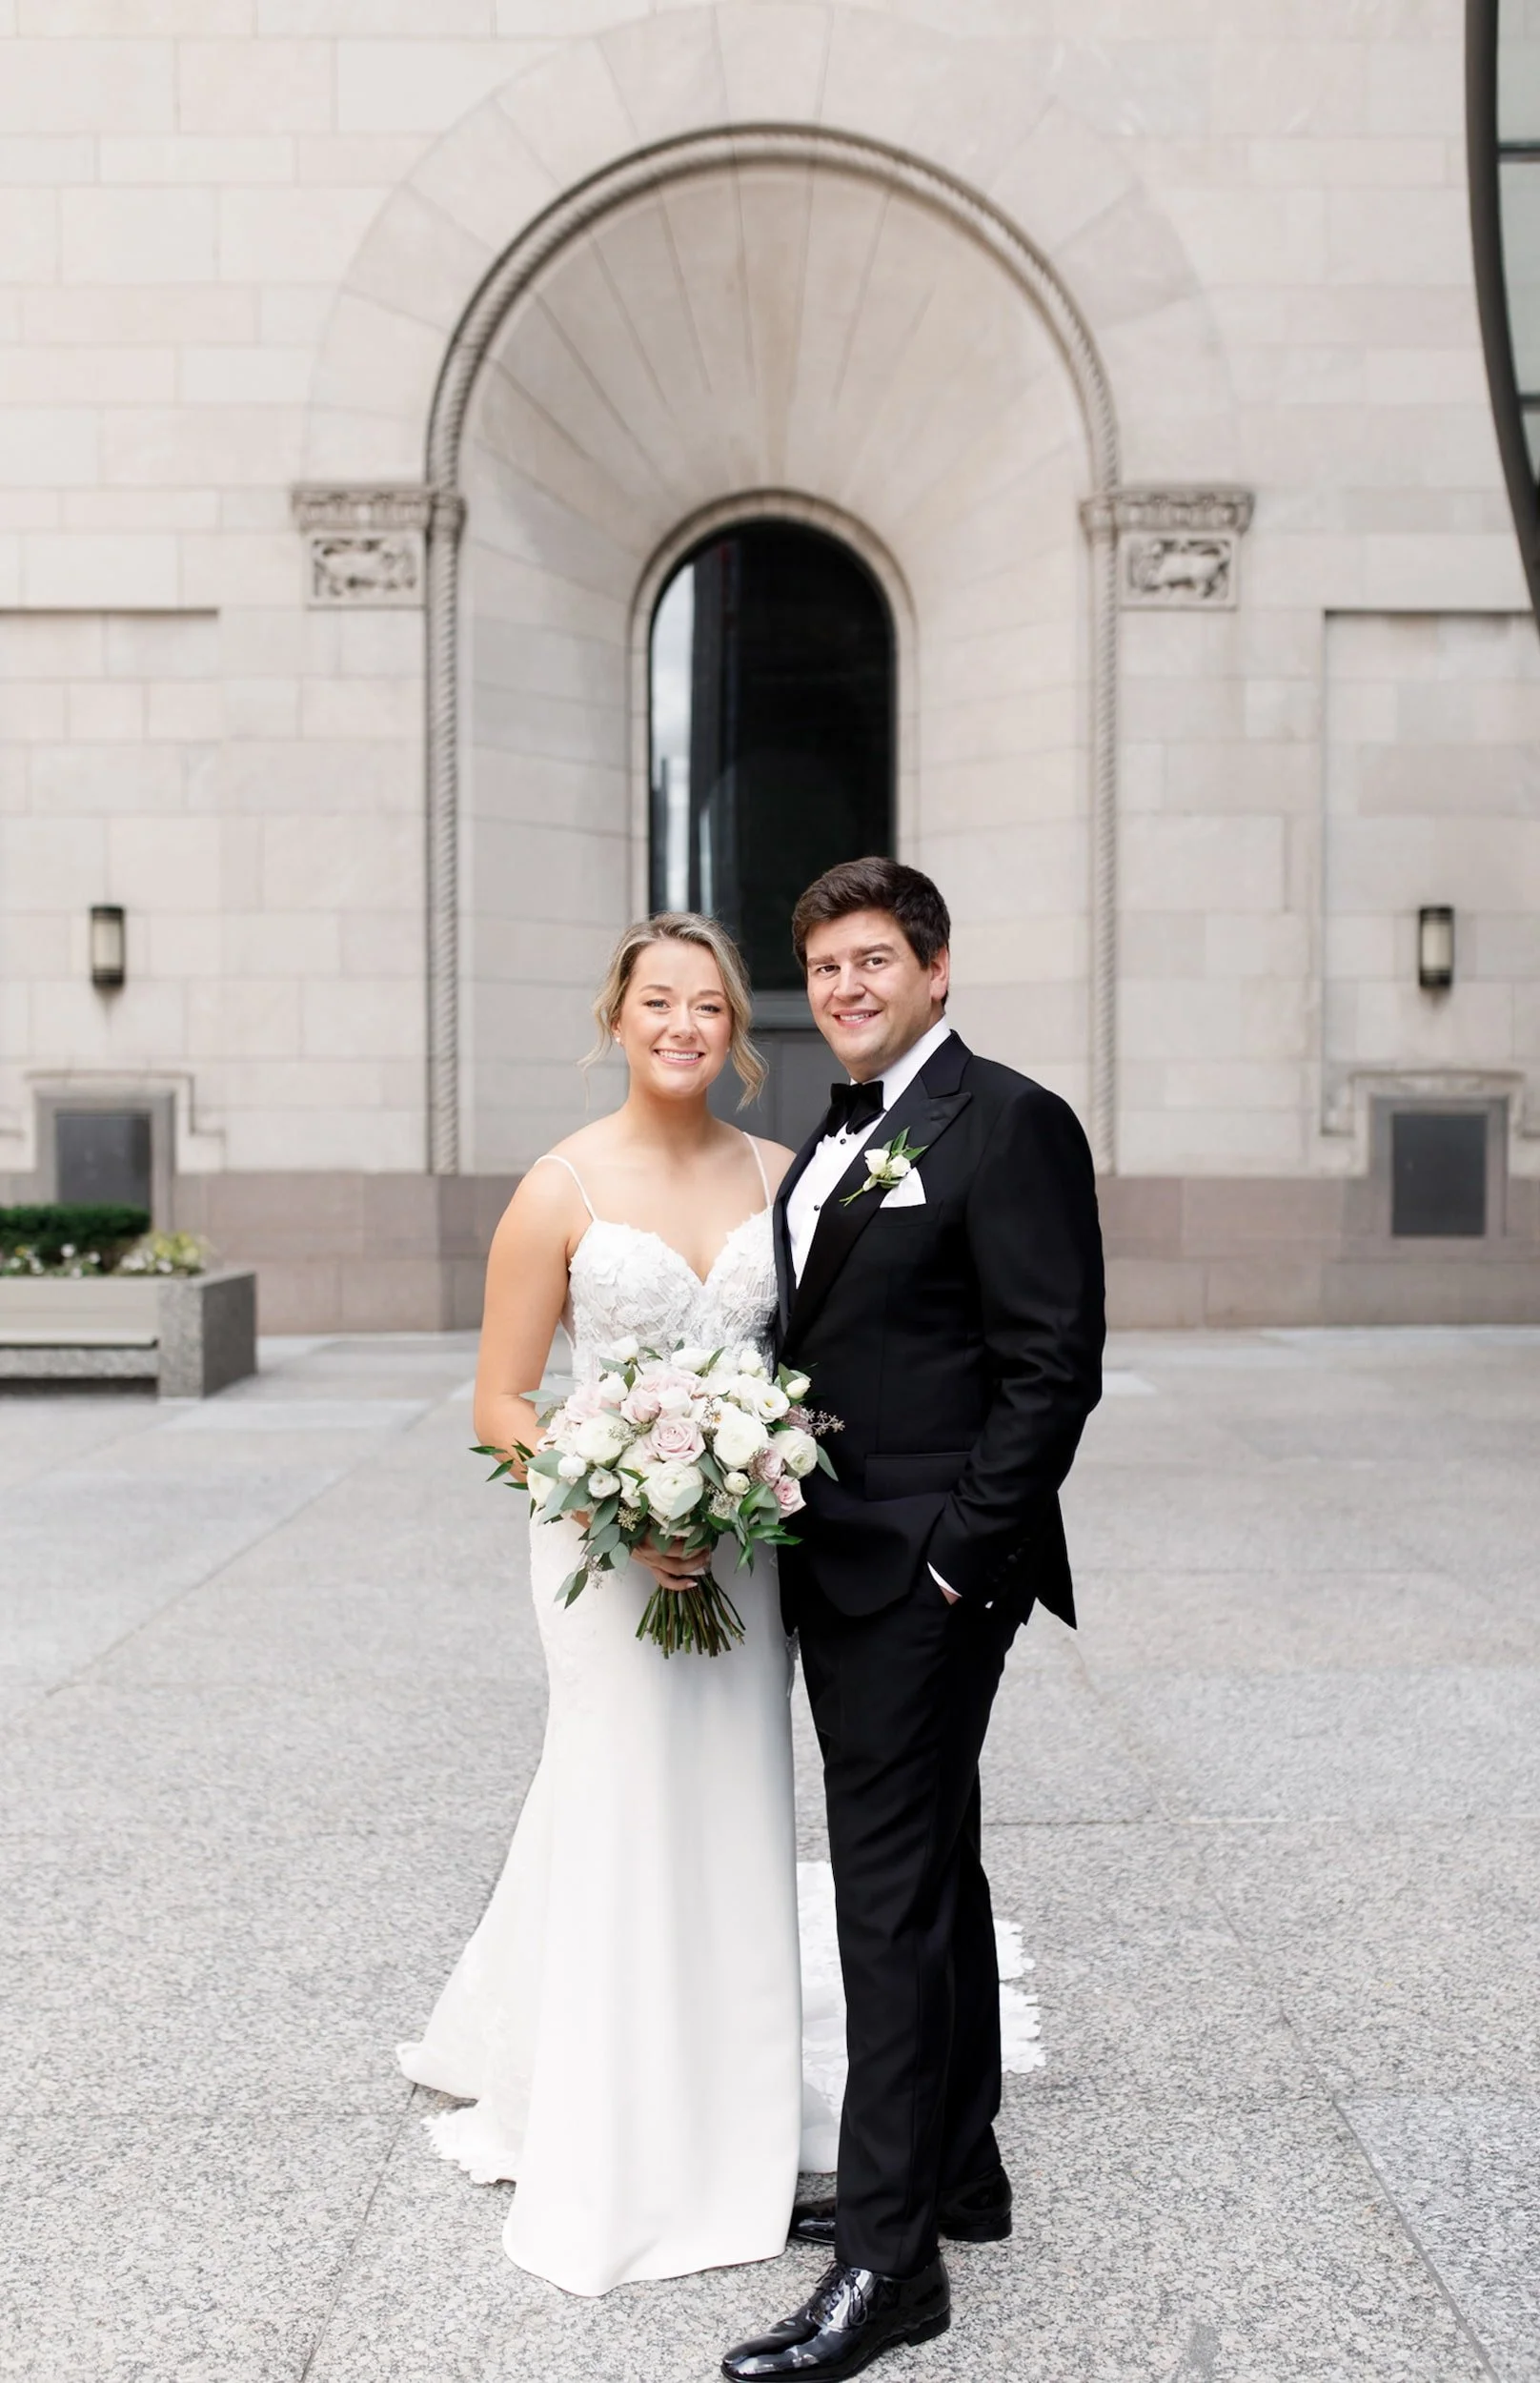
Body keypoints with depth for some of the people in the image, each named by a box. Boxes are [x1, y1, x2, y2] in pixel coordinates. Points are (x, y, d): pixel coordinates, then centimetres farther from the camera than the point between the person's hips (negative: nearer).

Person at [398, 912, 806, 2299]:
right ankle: (614, 2161, 24)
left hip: (746, 1547, 4)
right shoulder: (562, 1191, -7)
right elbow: (500, 1406, -6)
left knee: (736, 1823, 11)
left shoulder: (777, 1175, 4)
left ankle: (727, 2128, 31)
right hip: (610, 1546, -3)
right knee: (624, 1825, 3)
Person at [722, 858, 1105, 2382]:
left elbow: (1053, 1367, -16)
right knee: (928, 1870, 17)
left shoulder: (1009, 1124, -11)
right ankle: (957, 2170, 31)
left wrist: (958, 1554, -18)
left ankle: (889, 2258, 6)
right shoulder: (832, 1144, 15)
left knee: (893, 1889, -5)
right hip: (836, 1571, 9)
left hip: (927, 1573, -9)